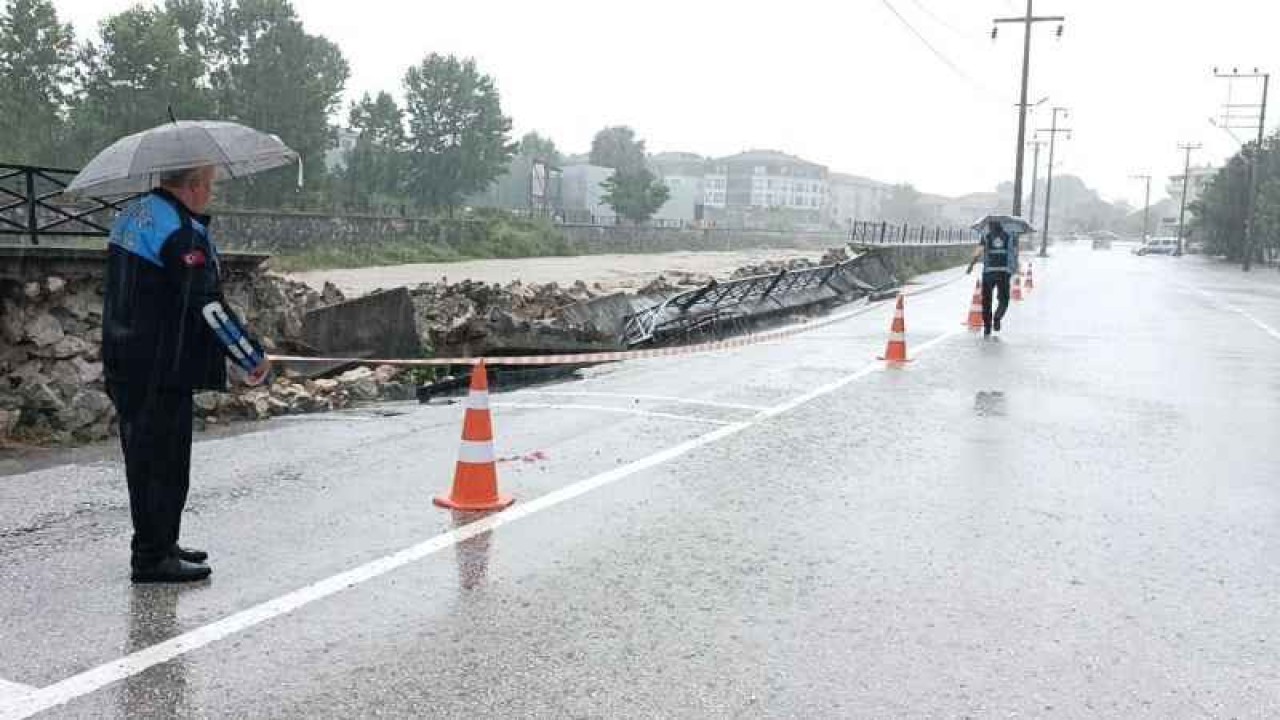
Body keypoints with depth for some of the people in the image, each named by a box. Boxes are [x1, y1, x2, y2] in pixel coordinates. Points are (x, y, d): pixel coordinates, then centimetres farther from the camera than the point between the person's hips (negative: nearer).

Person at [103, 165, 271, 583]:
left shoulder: (132, 217, 16)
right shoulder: (182, 231, -16)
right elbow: (209, 306, -18)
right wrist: (253, 358, -11)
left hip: (124, 361, 10)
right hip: (161, 369, -10)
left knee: (145, 458, 17)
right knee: (164, 461, -2)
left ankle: (159, 544, 28)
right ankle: (153, 557, 4)